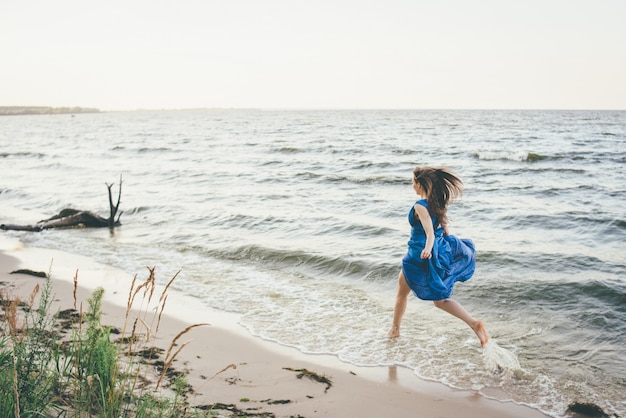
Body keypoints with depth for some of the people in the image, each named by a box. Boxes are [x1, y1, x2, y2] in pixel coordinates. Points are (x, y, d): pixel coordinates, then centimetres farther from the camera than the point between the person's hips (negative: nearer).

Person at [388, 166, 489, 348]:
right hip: (440, 252, 7)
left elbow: (430, 233, -31)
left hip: (419, 256, -7)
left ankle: (394, 330, 32)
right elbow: (445, 231, 14)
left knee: (402, 292, 18)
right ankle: (474, 323, -3)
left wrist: (427, 248, -48)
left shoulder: (420, 206, -18)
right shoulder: (439, 203, 5)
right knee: (440, 300, 15)